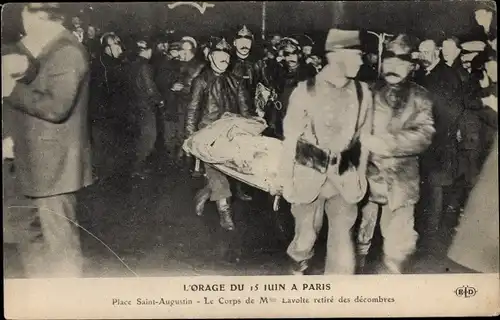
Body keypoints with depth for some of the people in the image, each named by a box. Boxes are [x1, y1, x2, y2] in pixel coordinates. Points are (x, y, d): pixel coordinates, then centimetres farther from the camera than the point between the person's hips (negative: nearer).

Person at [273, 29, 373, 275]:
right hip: (310, 175, -1)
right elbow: (290, 138, -2)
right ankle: (298, 269, 43)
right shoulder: (305, 91, -8)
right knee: (306, 236, 12)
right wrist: (284, 177, 1)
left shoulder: (363, 93, -1)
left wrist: (361, 177, 9)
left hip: (345, 179, 2)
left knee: (342, 241, 0)